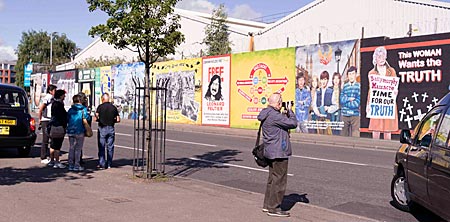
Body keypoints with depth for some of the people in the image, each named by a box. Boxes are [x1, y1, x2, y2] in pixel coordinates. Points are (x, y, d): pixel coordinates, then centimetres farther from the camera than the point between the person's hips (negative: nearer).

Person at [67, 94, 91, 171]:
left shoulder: (70, 110, 6)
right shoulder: (84, 109, -6)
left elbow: (67, 120, 8)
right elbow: (87, 118, -12)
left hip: (71, 131, 4)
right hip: (80, 131, -4)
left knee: (71, 148, 12)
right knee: (78, 149, 3)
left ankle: (71, 165, 13)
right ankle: (77, 165, 3)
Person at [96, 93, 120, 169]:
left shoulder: (100, 107, -4)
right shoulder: (113, 107, 5)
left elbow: (96, 118, -10)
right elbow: (118, 119, 3)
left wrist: (100, 120, 10)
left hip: (102, 128, -3)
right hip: (111, 128, 3)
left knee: (101, 147, 2)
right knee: (110, 147, 8)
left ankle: (102, 164, 1)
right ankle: (109, 164, 11)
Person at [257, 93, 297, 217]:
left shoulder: (267, 114, 11)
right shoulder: (274, 115, -21)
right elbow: (293, 123, -17)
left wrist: (285, 113, 9)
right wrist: (290, 111, -4)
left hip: (271, 151, 11)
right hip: (279, 152, -11)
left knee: (273, 178, 19)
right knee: (279, 180, -3)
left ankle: (267, 205, 26)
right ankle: (273, 208, 3)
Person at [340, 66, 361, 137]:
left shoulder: (359, 86, 1)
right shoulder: (344, 86, 11)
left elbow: (357, 102, -5)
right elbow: (342, 100, 3)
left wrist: (346, 100, -1)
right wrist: (350, 99, -8)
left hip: (355, 115, -3)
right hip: (345, 115, 3)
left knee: (355, 136, -5)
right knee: (343, 135, 5)